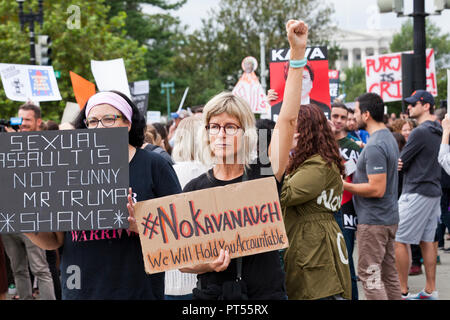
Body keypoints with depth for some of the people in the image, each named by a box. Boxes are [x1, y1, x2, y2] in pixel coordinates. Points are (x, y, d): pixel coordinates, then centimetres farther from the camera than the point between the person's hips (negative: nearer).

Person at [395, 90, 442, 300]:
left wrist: (401, 163, 9)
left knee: (399, 241, -4)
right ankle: (430, 290, 14)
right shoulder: (437, 131, 13)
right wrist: (404, 162, -2)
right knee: (427, 240, 11)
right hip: (433, 191, 9)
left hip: (416, 193, -9)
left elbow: (400, 163, -12)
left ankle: (402, 291, -3)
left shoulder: (421, 132, -16)